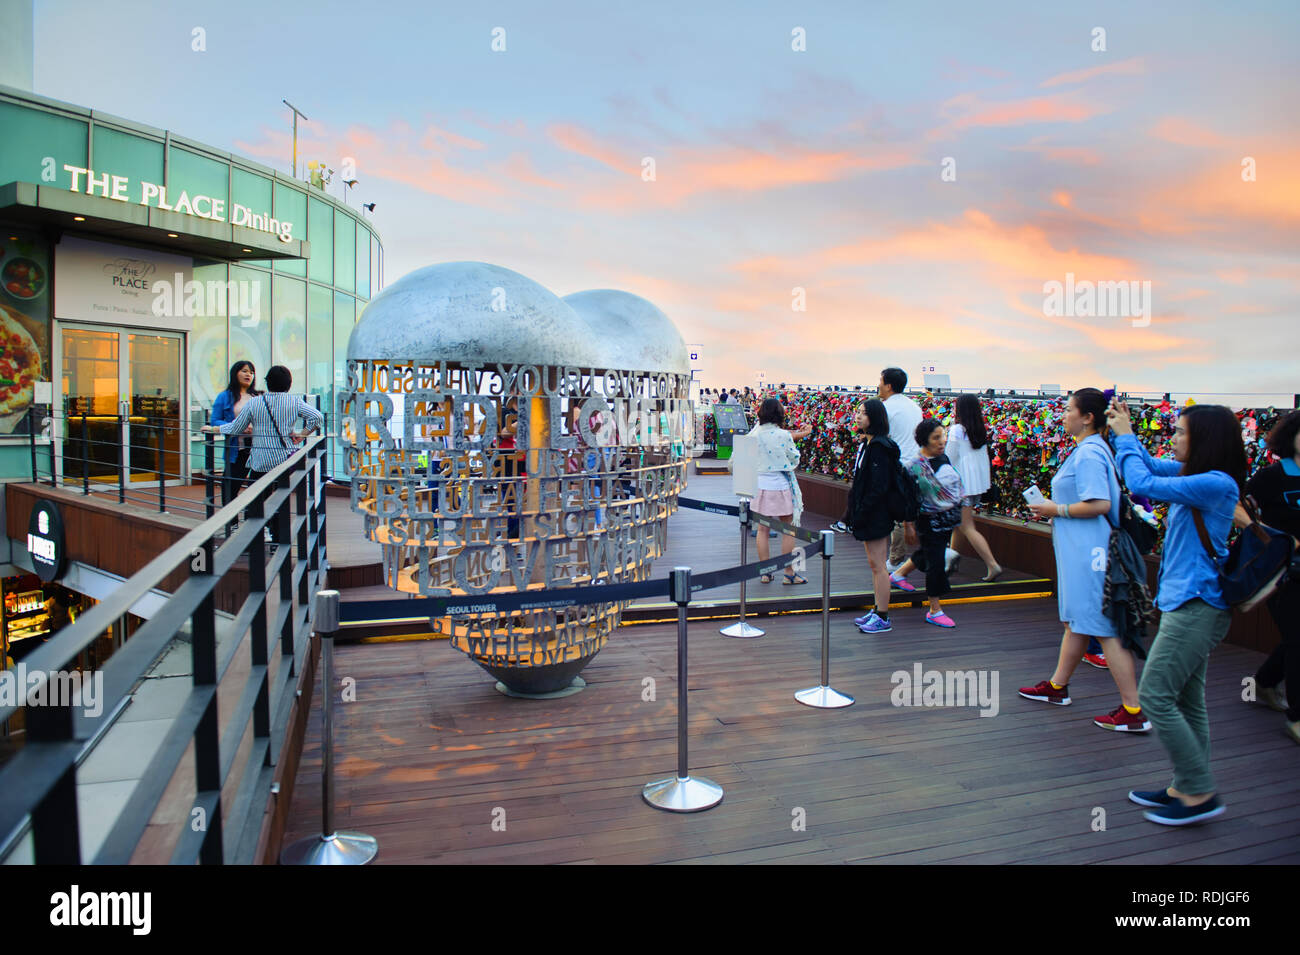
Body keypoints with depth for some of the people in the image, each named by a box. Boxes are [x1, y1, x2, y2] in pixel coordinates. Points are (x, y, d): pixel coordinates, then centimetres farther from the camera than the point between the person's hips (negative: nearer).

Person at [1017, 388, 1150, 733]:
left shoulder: (1089, 454, -18)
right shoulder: (1088, 449, 14)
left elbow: (1099, 504, -26)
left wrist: (1057, 510, -15)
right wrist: (1053, 509, 14)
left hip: (1089, 551, -11)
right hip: (1079, 549, 11)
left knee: (1104, 627, -6)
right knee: (1076, 620, 19)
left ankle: (1133, 711, 0)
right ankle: (1057, 686, 33)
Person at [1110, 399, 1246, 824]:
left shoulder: (1217, 483, -18)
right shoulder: (1193, 475, 9)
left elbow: (1143, 483, -22)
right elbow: (1151, 465, 25)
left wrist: (1125, 437, -8)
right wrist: (1125, 431, 12)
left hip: (1197, 607, -10)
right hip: (1187, 602, 10)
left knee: (1156, 695, -7)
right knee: (1186, 700, 14)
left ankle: (1200, 793, 3)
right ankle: (1186, 788, 23)